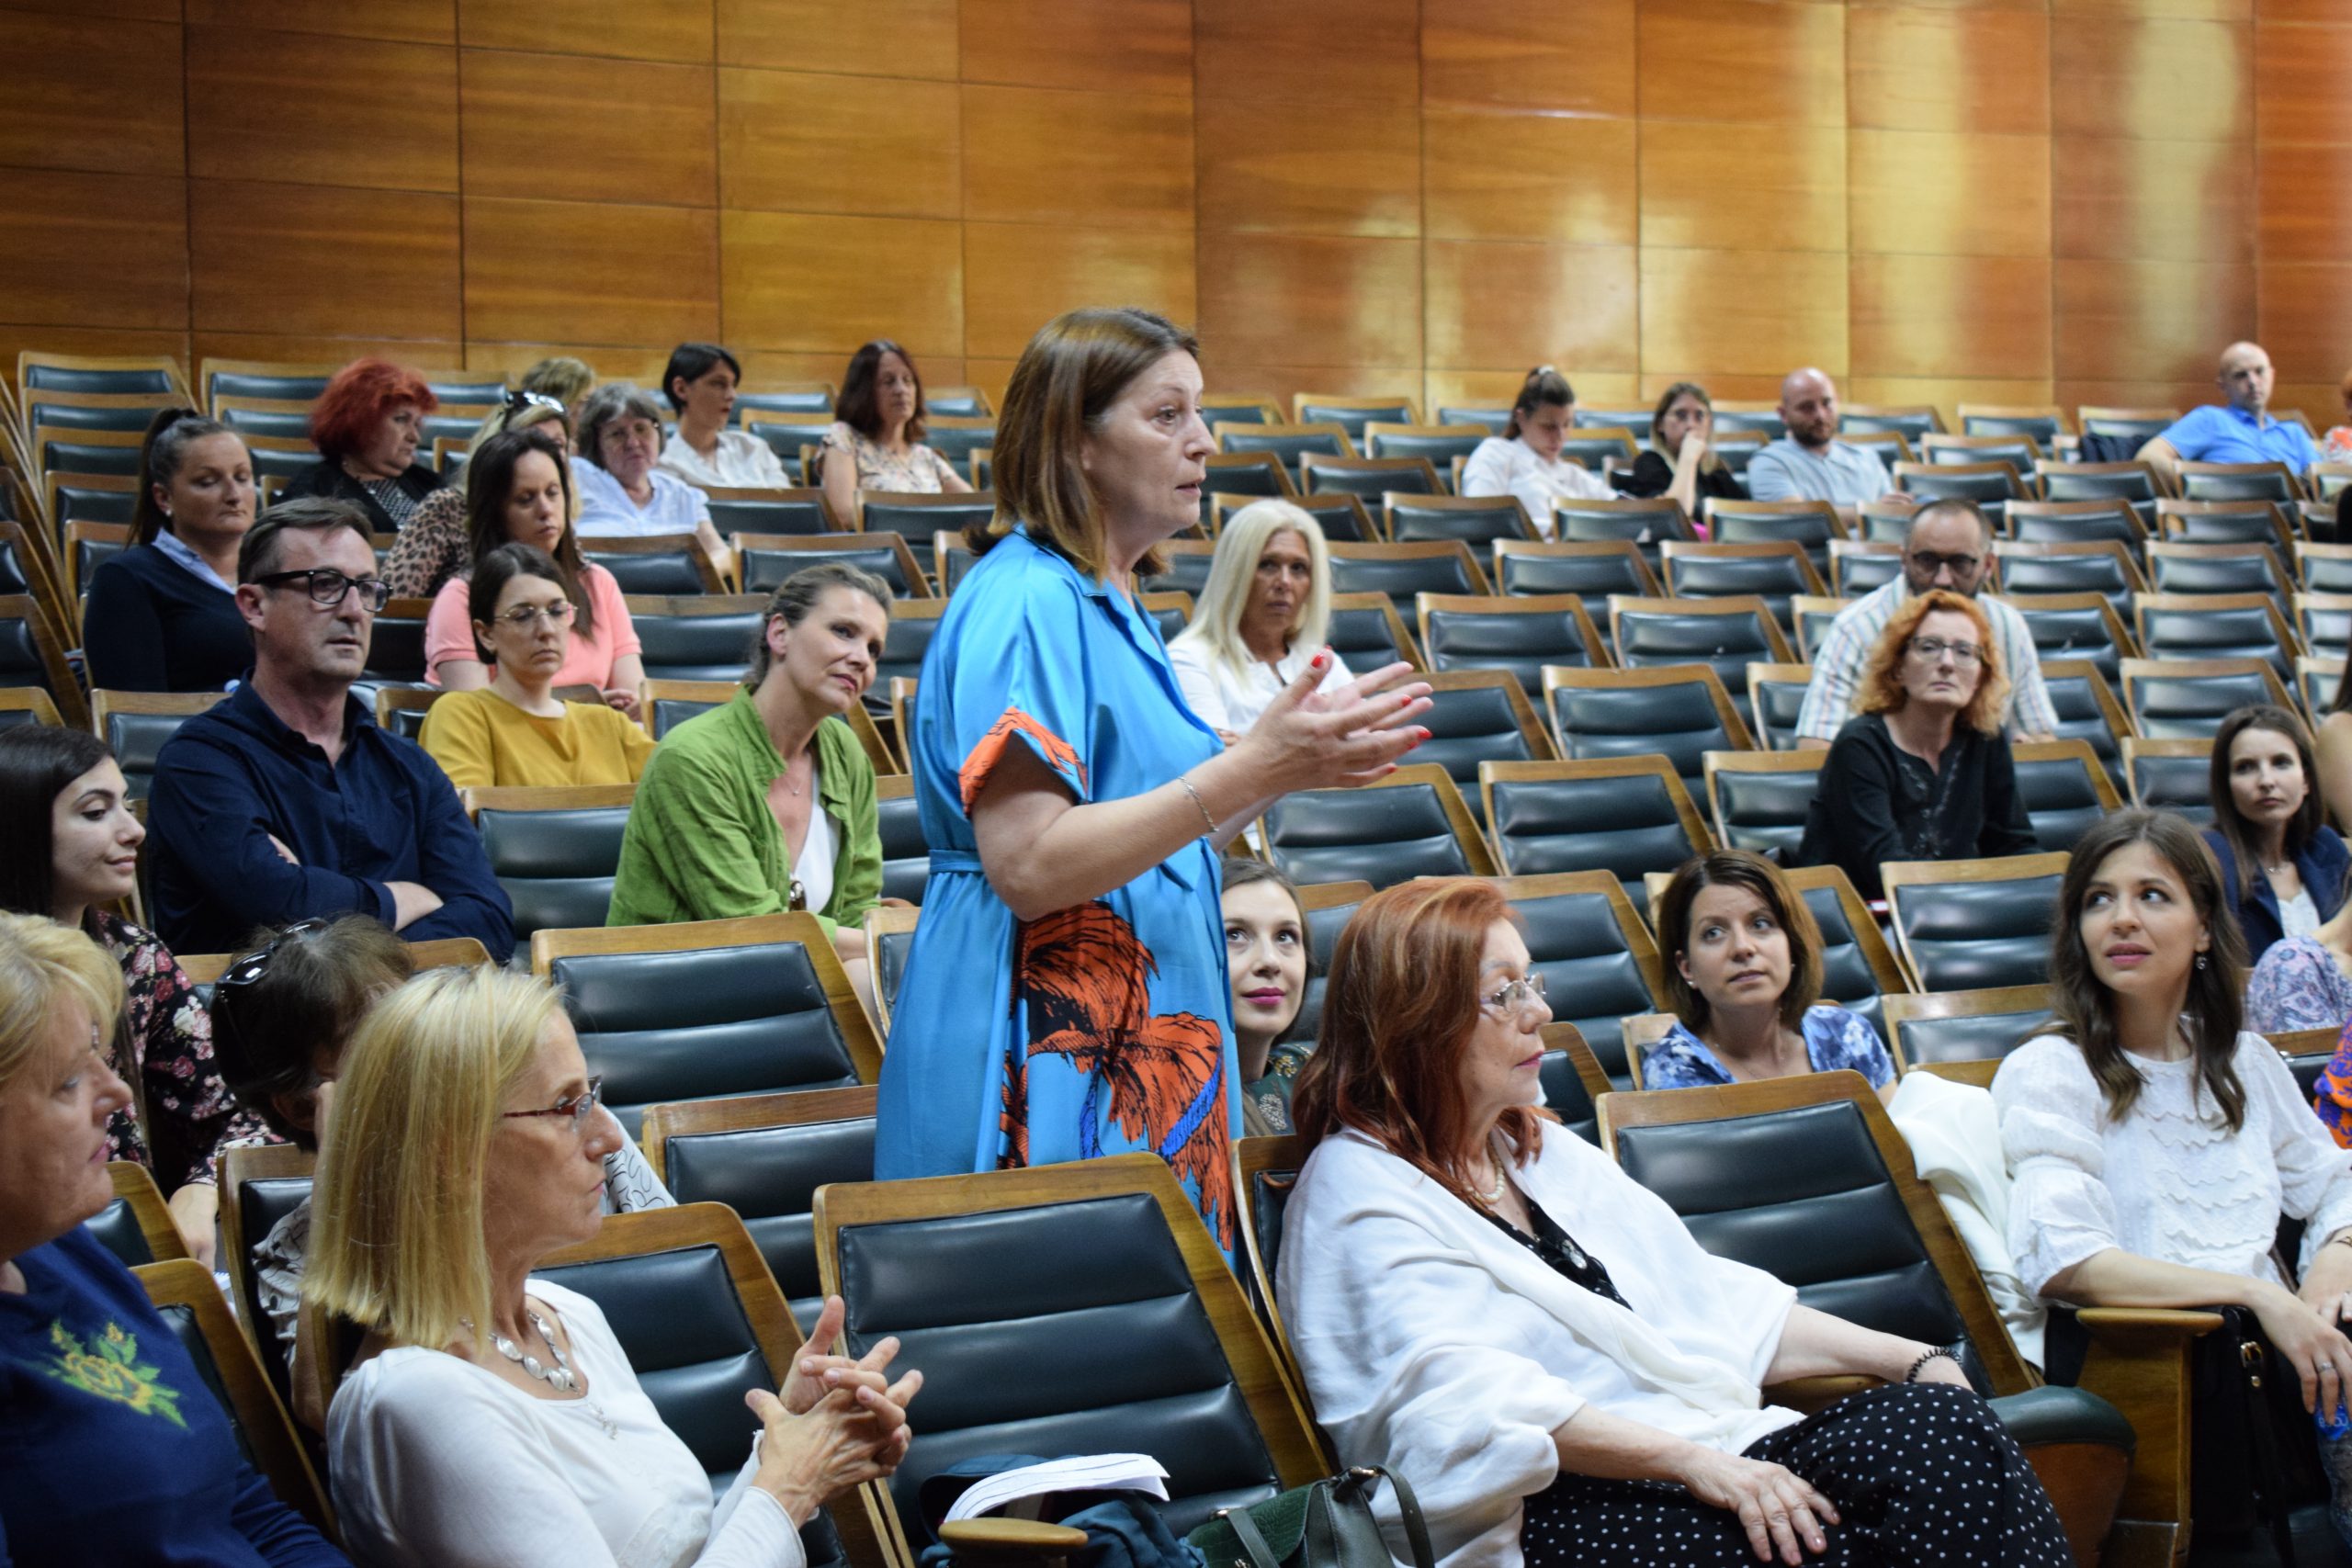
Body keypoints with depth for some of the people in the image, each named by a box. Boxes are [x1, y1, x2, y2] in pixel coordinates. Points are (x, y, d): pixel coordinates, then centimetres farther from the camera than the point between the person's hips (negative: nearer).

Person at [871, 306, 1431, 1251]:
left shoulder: (1108, 604, 16)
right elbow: (1026, 866, -24)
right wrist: (1248, 768, -23)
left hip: (1139, 1055, 10)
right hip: (1049, 1072, -10)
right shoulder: (1028, 603, -14)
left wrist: (1291, 761, 9)